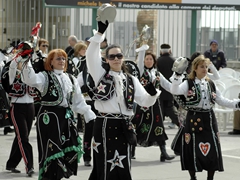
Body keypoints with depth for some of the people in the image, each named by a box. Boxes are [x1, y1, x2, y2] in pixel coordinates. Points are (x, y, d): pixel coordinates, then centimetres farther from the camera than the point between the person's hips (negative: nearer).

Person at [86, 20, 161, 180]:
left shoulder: (131, 80, 13)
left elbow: (145, 101, 6)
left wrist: (153, 94, -17)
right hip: (105, 125, -3)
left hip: (123, 127, 3)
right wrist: (100, 33, -19)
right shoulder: (101, 75, 4)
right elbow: (91, 55, -10)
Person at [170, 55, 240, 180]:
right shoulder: (188, 84, -5)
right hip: (194, 119, -4)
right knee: (192, 150, 1)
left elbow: (221, 100, 12)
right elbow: (174, 91, -23)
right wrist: (177, 74, -34)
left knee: (212, 150, 4)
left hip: (209, 118, 4)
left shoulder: (211, 84, 10)